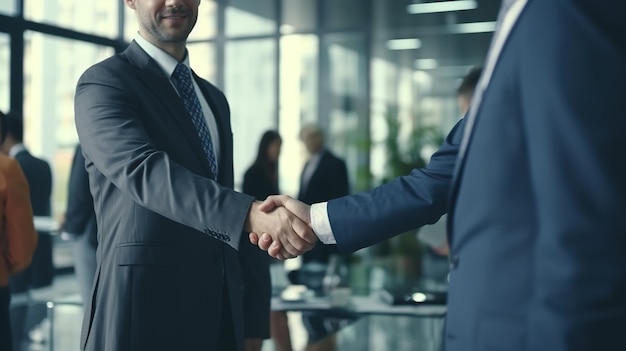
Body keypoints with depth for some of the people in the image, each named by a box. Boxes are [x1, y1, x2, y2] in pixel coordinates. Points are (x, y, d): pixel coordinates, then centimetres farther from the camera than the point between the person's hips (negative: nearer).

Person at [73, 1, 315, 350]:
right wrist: (252, 214, -38)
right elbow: (145, 171, -24)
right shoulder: (104, 83, -6)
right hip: (143, 314, -6)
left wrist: (252, 319, 13)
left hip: (221, 316, 7)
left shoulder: (214, 98, 16)